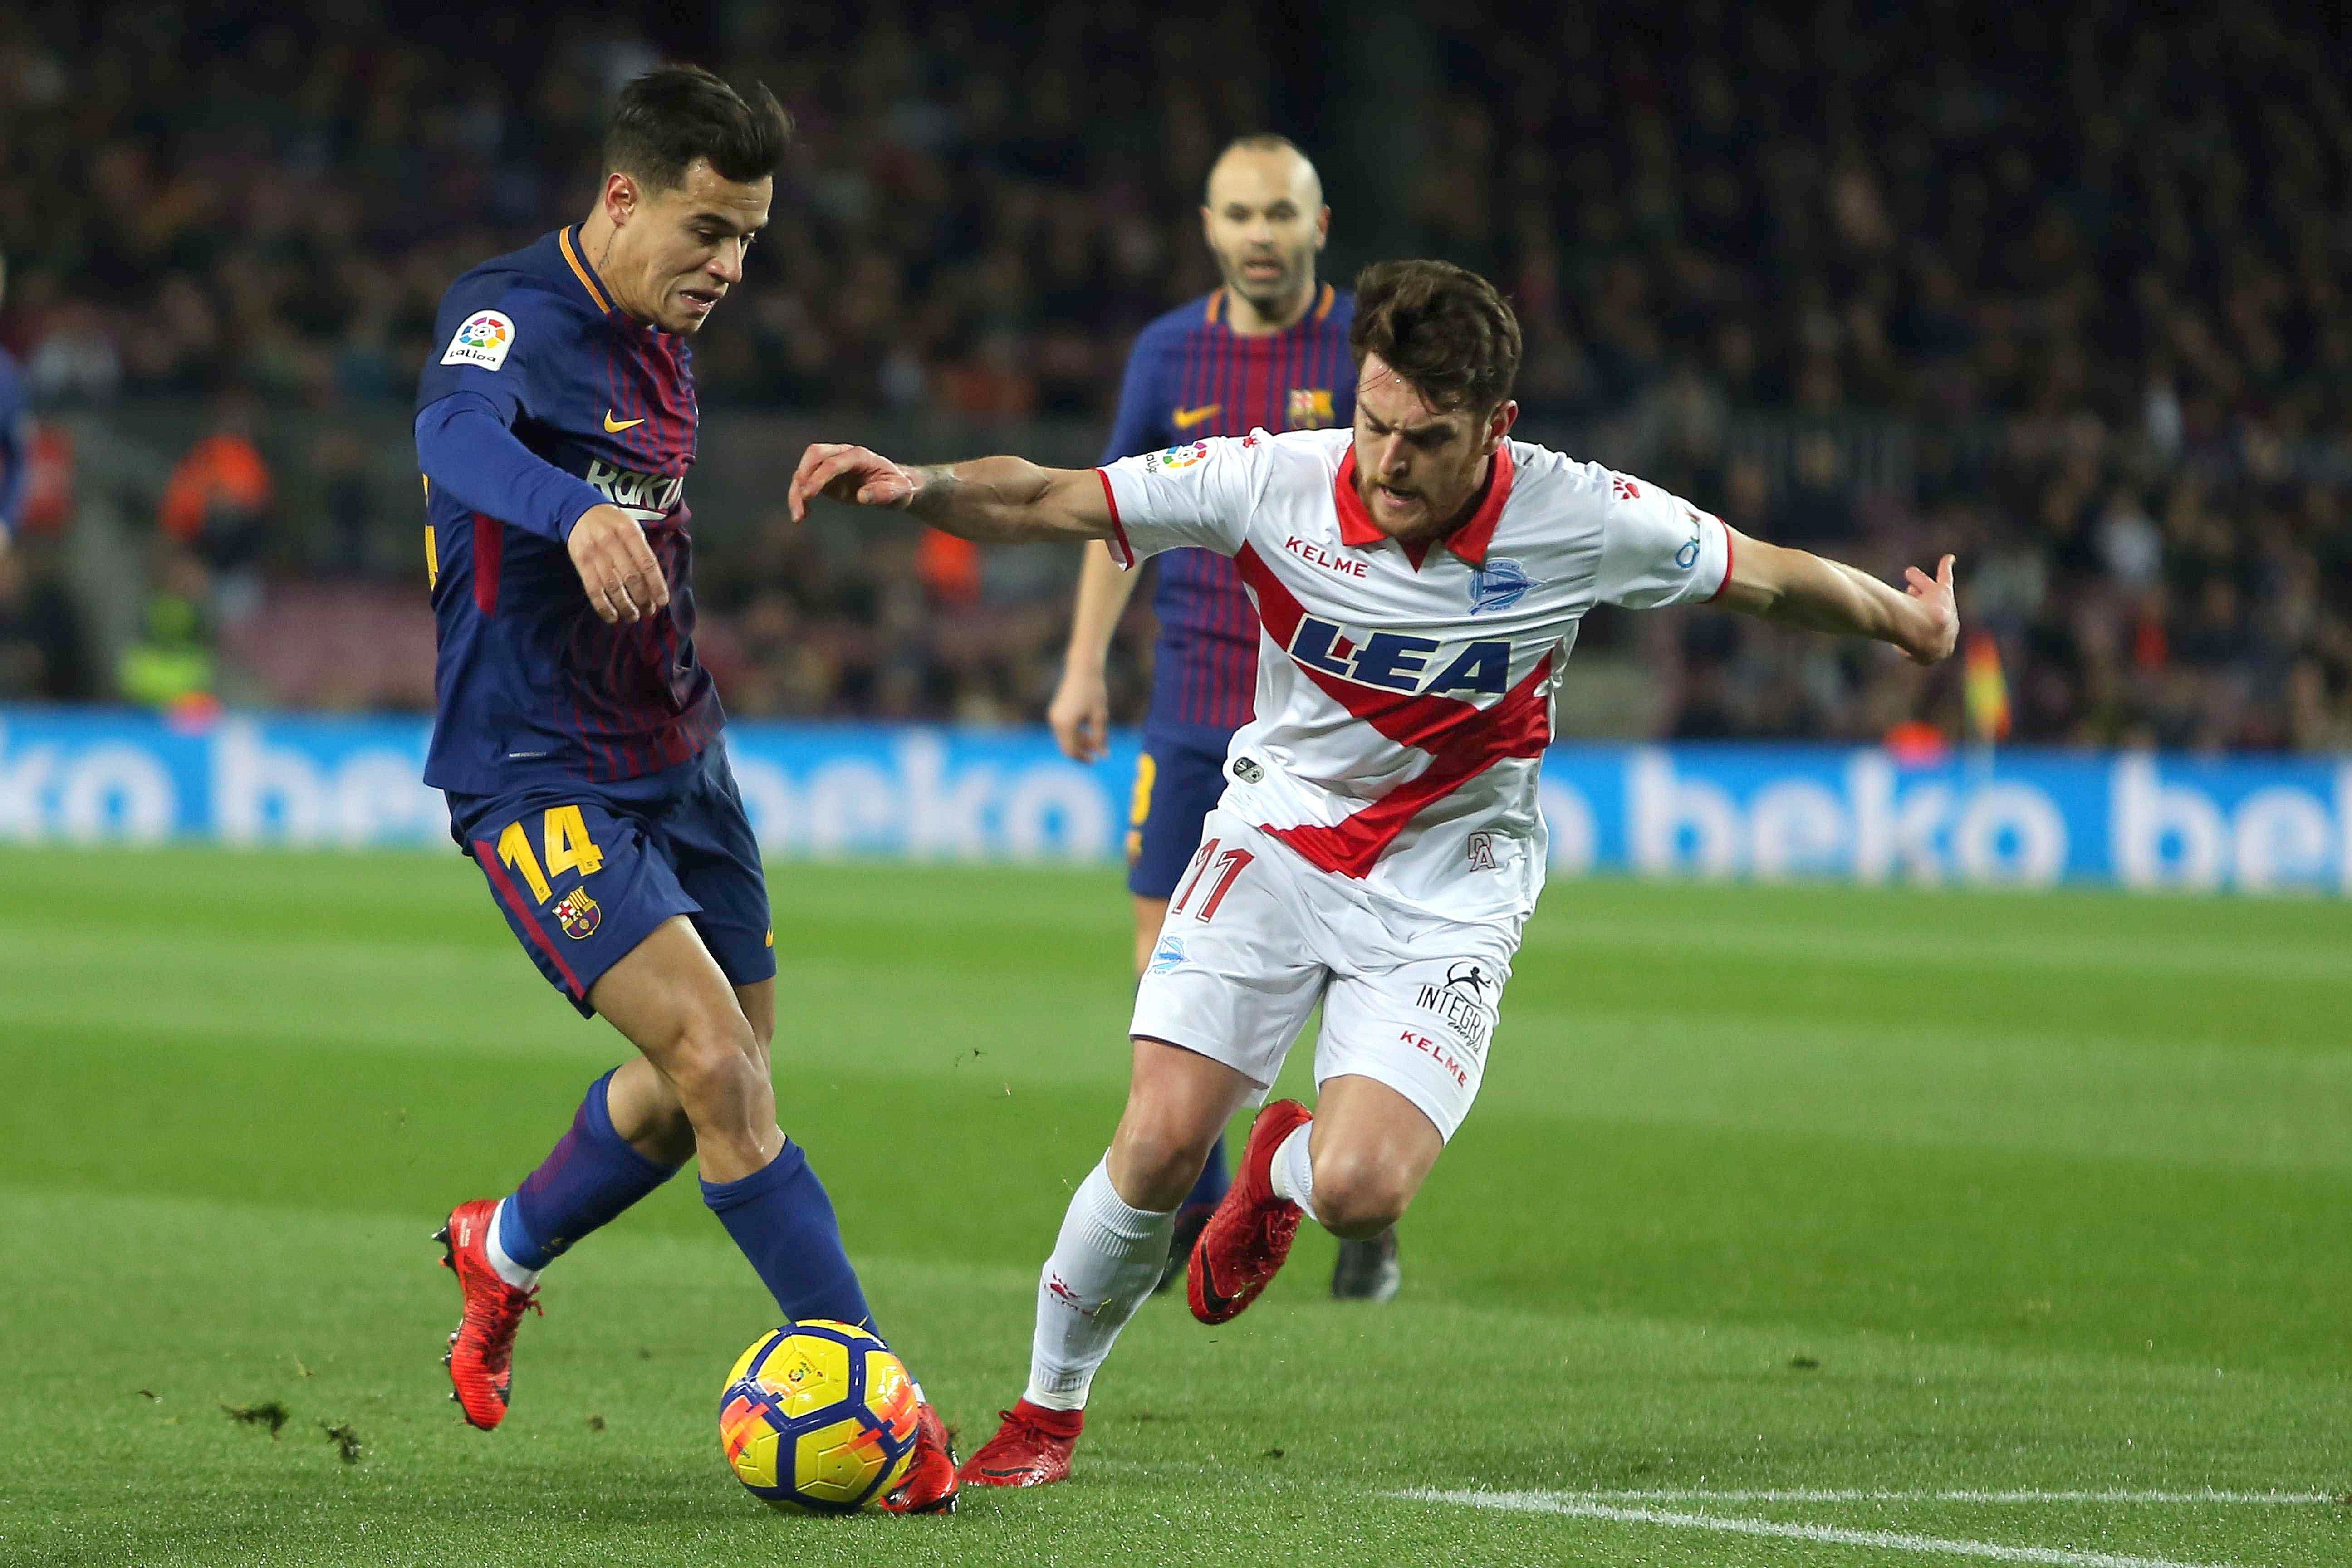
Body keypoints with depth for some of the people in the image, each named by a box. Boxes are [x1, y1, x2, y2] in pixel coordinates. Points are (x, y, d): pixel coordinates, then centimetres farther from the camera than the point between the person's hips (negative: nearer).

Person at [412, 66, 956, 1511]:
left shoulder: (664, 347, 10)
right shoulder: (514, 313, -17)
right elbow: (458, 433, -41)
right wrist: (577, 513, -60)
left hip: (675, 759, 9)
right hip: (537, 777, -9)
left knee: (707, 1088, 16)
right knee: (717, 1063, -19)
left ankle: (507, 1249, 43)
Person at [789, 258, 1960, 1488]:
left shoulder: (1583, 521, -17)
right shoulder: (1274, 482, -17)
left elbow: (1766, 578, 0)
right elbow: (1045, 502, -14)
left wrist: (1904, 624, 12)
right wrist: (914, 487, -31)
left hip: (1447, 890, -1)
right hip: (1277, 840, 1)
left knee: (1360, 1193, -20)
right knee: (1159, 1144, -15)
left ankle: (1285, 1167, 20)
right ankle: (1047, 1414, 9)